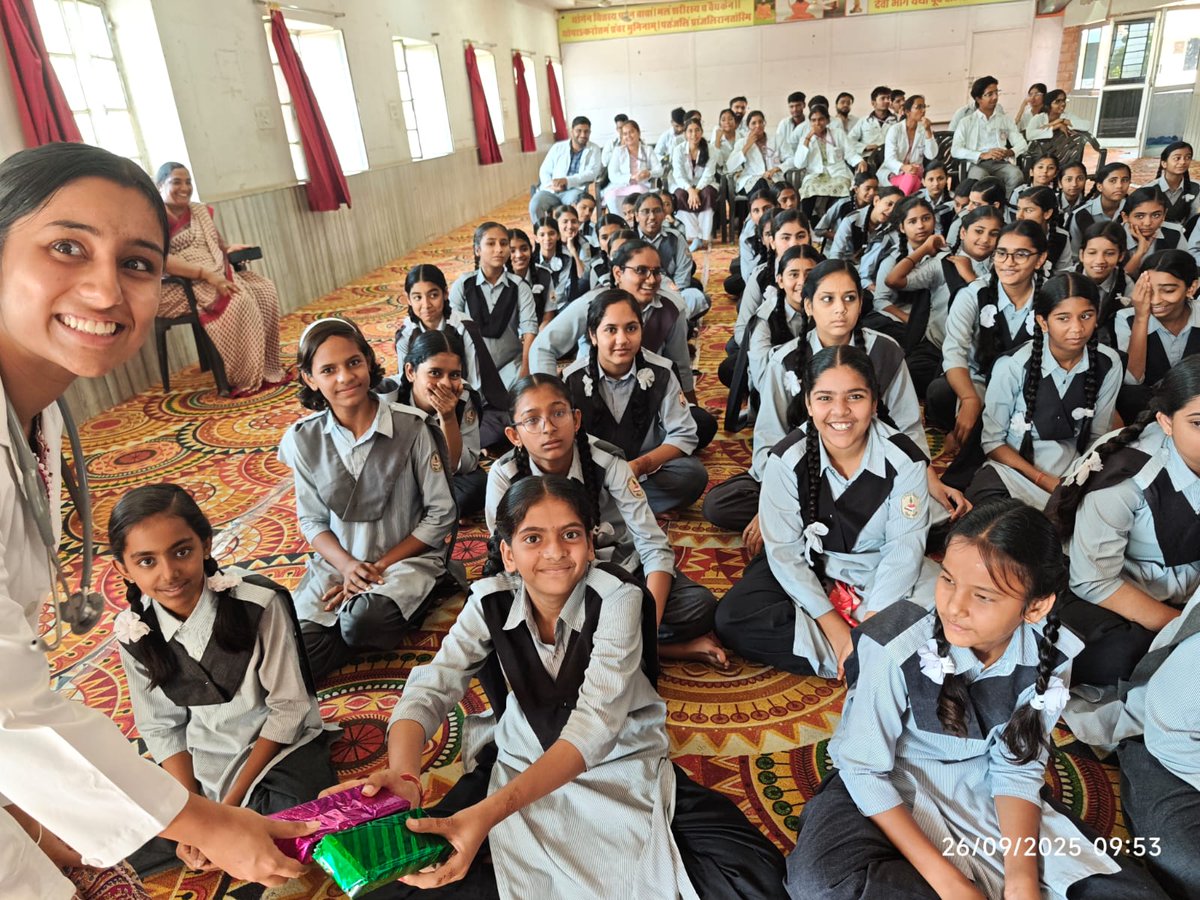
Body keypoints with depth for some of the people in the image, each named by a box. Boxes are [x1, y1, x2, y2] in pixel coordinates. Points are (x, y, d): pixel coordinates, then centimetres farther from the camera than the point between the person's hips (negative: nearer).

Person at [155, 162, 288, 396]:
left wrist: (229, 248, 1)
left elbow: (216, 246, 27)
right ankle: (246, 379, -24)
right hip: (178, 288, -8)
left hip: (216, 277, 8)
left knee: (264, 291, -11)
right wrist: (207, 275, -29)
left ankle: (267, 368, -11)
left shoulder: (200, 211, 17)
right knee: (237, 300, -30)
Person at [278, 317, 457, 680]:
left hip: (406, 558, -2)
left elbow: (441, 515, -7)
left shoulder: (411, 427, -12)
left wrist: (380, 566, -11)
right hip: (336, 562, 3)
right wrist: (347, 566, -14)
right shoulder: (304, 439, -1)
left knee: (363, 620, -33)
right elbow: (312, 520, 5)